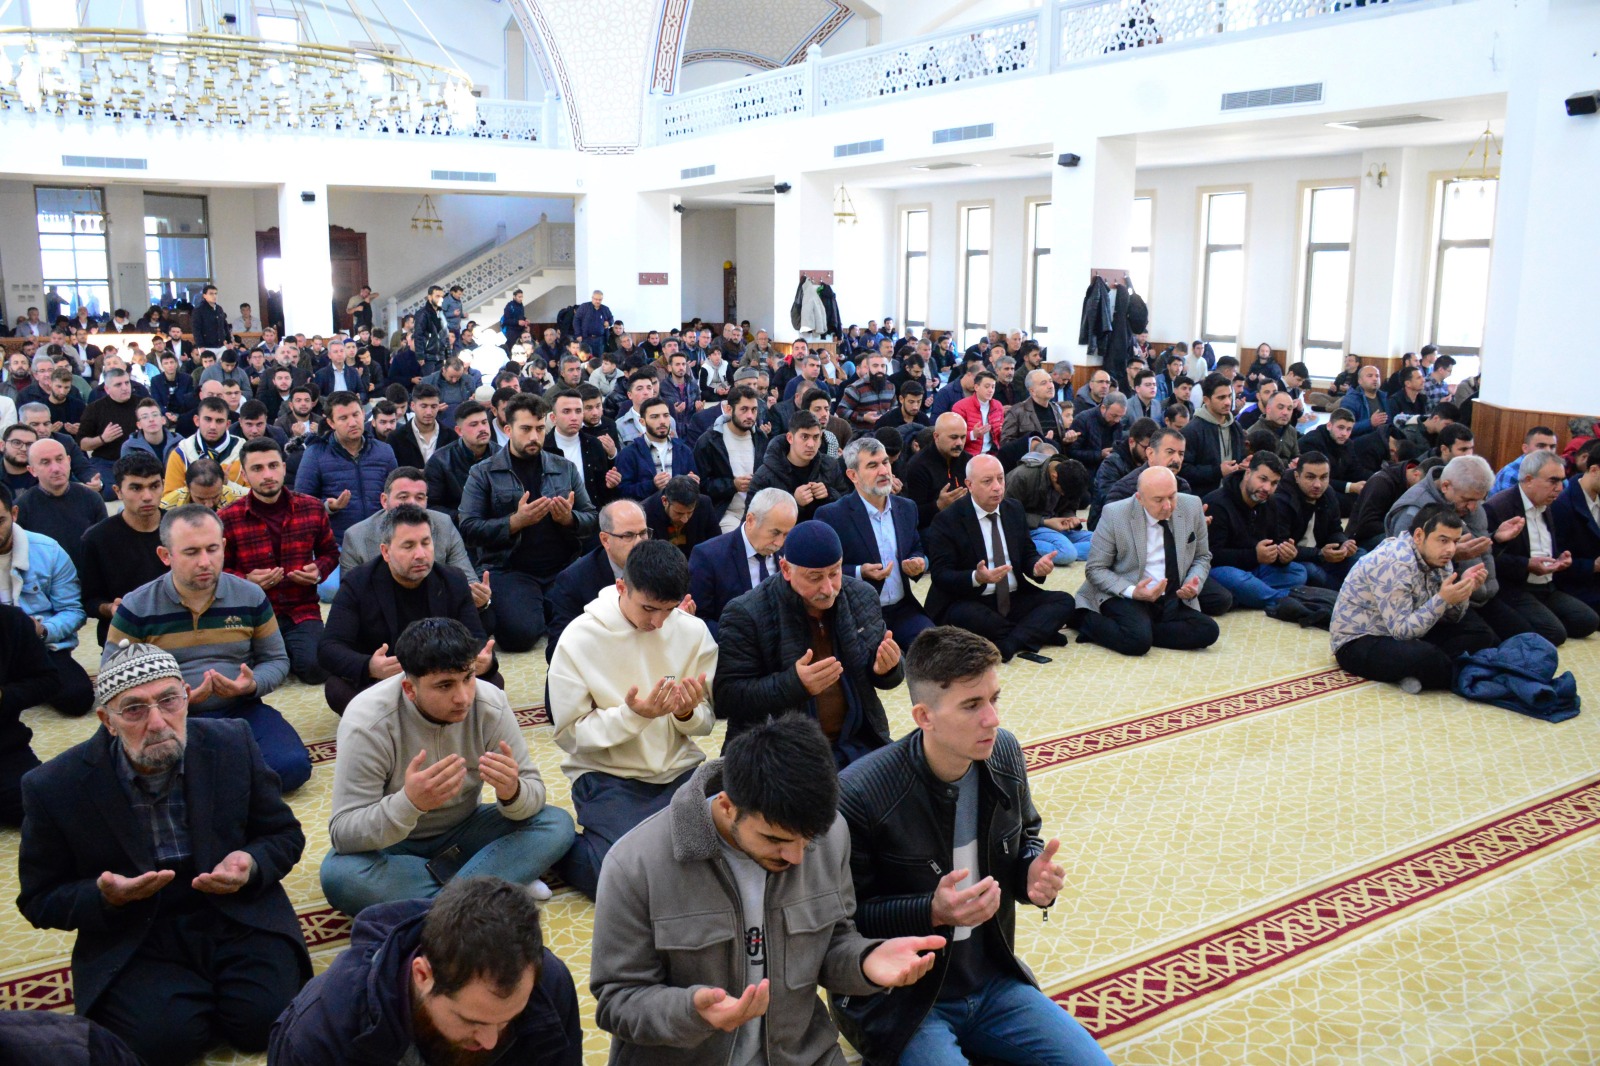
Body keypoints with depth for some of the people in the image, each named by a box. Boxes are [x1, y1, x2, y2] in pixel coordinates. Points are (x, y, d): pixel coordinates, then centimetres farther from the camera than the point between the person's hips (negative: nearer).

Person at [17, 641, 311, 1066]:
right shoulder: (54, 788, -10)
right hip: (130, 939, -1)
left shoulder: (233, 745, -6)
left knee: (263, 1020, -20)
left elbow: (284, 835, 5)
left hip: (239, 915, 1)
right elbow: (40, 901, 1)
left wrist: (252, 867, -18)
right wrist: (103, 897, -21)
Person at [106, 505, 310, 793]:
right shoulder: (137, 607, 0)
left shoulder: (250, 596, 6)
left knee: (292, 766, -25)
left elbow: (276, 660, 14)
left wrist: (252, 685, -11)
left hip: (240, 711, 3)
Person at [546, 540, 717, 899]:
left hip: (679, 771, 3)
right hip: (607, 775, -3)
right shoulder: (578, 639, -10)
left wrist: (688, 713, -19)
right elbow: (569, 734, -8)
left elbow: (706, 721, 5)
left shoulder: (693, 631, -2)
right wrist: (632, 714, -23)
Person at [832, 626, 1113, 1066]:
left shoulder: (1004, 753, -6)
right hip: (900, 1004, -6)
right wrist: (932, 912, -30)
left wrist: (1032, 871, -10)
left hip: (994, 982, 6)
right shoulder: (859, 797, -25)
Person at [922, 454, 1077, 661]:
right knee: (966, 616, -38)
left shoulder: (1015, 510, 9)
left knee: (1064, 601, -13)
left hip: (1014, 599, 6)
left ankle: (1009, 643, -30)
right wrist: (976, 578, -33)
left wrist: (1037, 566, -14)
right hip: (968, 603, -5)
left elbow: (1027, 554, 12)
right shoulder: (947, 520, -9)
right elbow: (940, 575, -13)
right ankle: (1038, 632, -17)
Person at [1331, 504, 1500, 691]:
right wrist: (1442, 599, -37)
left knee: (1480, 634, 1)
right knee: (1423, 655, -36)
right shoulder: (1395, 563, -26)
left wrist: (1464, 587, -14)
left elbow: (1451, 618, 5)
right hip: (1358, 643, -9)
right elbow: (1401, 630, -29)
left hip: (1405, 632, 9)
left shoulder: (1436, 557, 0)